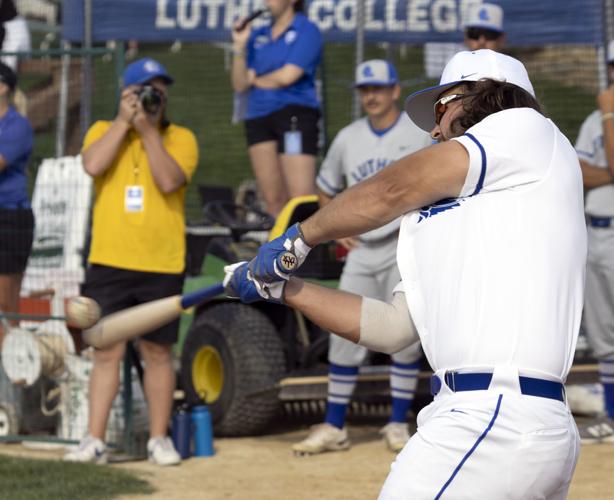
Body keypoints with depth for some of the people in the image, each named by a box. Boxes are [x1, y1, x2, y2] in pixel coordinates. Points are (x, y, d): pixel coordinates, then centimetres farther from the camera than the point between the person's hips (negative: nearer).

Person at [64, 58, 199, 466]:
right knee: (107, 351, 2)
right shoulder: (104, 130, 9)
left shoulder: (180, 138, 4)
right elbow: (93, 165, -13)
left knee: (158, 352, 5)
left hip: (162, 265, -1)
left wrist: (148, 128, -12)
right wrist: (124, 120, -9)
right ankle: (95, 440, 3)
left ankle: (159, 438, 13)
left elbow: (169, 181, -14)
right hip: (109, 263, 1)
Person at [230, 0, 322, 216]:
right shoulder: (258, 36, 17)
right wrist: (239, 47, -2)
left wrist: (255, 80, 8)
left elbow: (287, 76, -9)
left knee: (301, 197, -15)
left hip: (295, 114, -6)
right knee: (273, 199, 4)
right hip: (258, 117, 6)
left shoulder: (307, 30, 1)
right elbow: (239, 85, 11)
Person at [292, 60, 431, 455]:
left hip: (404, 249, -4)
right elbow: (326, 190, 22)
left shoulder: (422, 134, -3)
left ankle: (398, 424, 6)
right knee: (345, 337, 1)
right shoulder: (348, 138, 9)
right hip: (361, 250, 4)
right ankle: (334, 427, 5)